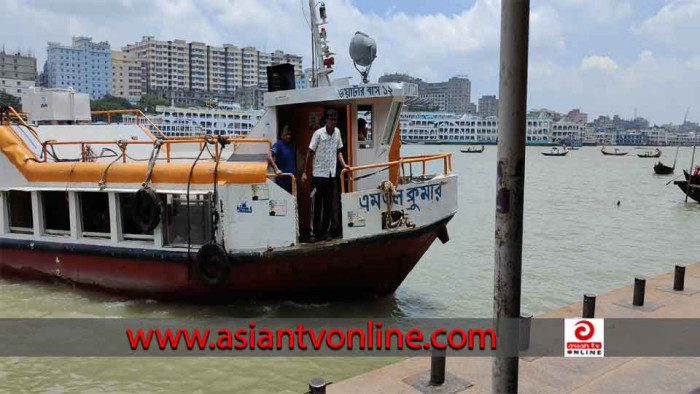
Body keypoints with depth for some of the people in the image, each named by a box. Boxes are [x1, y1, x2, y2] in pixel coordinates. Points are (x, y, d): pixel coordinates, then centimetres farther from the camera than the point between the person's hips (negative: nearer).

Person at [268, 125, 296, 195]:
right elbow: (269, 157, -21)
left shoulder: (291, 145, 12)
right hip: (282, 179, -6)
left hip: (292, 179, 7)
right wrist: (276, 169, -29)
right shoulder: (278, 144, -8)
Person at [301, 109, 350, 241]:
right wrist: (304, 172, -9)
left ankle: (324, 232, 17)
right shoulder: (318, 133, -9)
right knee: (316, 205, 0)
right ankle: (315, 233, 8)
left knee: (328, 205, 8)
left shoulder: (337, 132, 6)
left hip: (331, 174, 5)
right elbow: (310, 153, -7)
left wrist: (344, 164, 2)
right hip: (318, 174, -5)